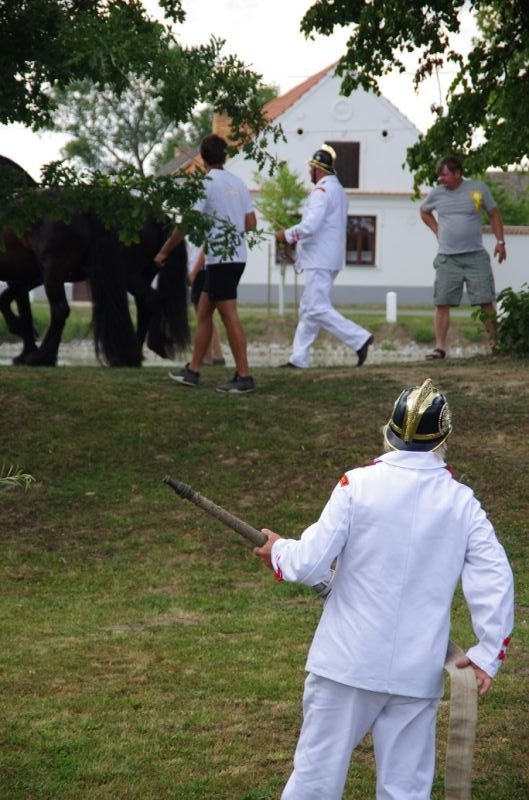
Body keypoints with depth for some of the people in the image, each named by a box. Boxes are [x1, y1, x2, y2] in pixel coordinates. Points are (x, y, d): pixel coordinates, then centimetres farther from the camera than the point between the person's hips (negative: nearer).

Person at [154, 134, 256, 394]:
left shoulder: (207, 183, -11)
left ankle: (244, 377, -9)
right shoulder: (238, 183, 9)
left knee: (230, 316, -7)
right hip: (237, 257, 8)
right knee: (204, 311, 15)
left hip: (219, 259, -8)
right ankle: (193, 370, 20)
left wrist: (164, 251, -6)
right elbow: (250, 223, 10)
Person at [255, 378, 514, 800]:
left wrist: (277, 551, 13)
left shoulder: (358, 485, -7)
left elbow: (310, 564, -7)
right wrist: (488, 653, 1)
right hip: (419, 671, 2)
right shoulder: (462, 503, -1)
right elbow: (496, 580, -5)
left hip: (348, 662, -2)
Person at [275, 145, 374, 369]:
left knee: (317, 309, -12)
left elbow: (310, 225, -23)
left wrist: (286, 235, -8)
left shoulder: (322, 191, -14)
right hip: (329, 259, 10)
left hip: (320, 260, -10)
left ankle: (359, 338, -16)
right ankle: (299, 357, 13)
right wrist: (295, 239, 18)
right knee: (308, 308, 11)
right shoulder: (338, 190, 19)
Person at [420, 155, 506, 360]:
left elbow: (493, 214, 10)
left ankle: (495, 342, 6)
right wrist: (437, 231, 11)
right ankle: (440, 347, 1)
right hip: (447, 259, 2)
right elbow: (424, 212, 25)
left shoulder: (479, 189, -1)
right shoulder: (436, 194, 5)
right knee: (442, 303, -3)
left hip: (475, 257, -2)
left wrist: (500, 241, 2)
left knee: (486, 302, -3)